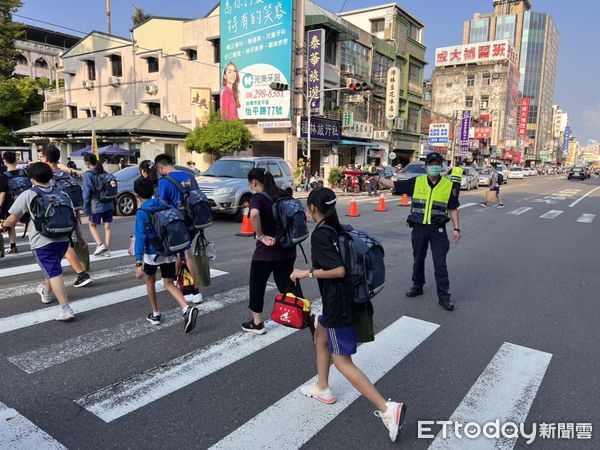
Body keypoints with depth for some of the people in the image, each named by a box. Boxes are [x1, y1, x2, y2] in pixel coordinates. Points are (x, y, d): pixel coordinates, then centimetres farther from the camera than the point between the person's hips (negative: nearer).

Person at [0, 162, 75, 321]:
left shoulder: (28, 195, -4)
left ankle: (65, 309, -15)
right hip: (63, 239, 5)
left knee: (54, 273, -8)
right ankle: (46, 293, 51)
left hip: (42, 242, -5)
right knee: (53, 268, 27)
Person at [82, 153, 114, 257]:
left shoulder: (87, 175, -9)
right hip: (108, 205, 4)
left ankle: (100, 245, 0)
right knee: (108, 227, 8)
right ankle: (107, 250, 10)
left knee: (92, 225, 15)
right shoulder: (105, 173, 6)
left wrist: (86, 209, -4)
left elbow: (86, 193, -10)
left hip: (96, 205, -4)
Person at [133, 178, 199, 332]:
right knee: (169, 284, 7)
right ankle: (187, 309, -17)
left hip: (152, 254, -4)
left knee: (150, 281, 22)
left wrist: (138, 263, -24)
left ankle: (155, 315, 30)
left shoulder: (141, 212, -12)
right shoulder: (165, 206, 3)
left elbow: (140, 237, -21)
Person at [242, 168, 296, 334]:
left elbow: (254, 214, -33)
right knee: (287, 285, 17)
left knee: (257, 287, 15)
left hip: (266, 251, -5)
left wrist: (261, 236, -21)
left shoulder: (257, 198, -11)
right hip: (287, 249, 6)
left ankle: (257, 323, 25)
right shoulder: (284, 195, 8)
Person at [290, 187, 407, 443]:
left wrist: (307, 273, -16)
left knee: (342, 362, 0)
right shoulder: (341, 229, 6)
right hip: (345, 298, 9)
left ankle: (387, 409, -3)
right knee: (320, 334, 27)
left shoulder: (319, 234, -18)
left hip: (338, 304, -9)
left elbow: (339, 270, -26)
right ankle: (323, 389, 40)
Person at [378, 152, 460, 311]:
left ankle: (444, 296, 8)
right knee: (418, 260, 16)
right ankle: (417, 286, 34)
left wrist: (457, 228, -1)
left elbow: (453, 209, 3)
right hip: (419, 228, 2)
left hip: (438, 229, -2)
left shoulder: (449, 185, -2)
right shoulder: (416, 182, 0)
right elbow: (394, 184, 3)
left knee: (440, 263, -1)